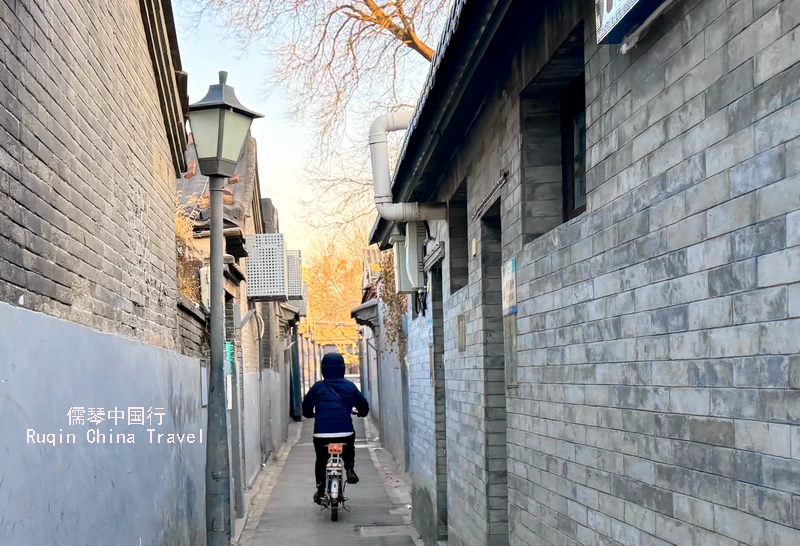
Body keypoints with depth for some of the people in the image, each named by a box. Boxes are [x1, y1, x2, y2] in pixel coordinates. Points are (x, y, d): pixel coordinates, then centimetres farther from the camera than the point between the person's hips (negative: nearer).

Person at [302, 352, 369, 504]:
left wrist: (311, 414, 36)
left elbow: (306, 408, 14)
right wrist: (360, 413, 38)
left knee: (321, 460, 21)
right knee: (349, 451, 32)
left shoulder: (318, 387, 4)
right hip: (346, 432, 1)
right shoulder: (349, 387, 6)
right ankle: (350, 468, 7)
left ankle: (320, 489, 16)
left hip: (322, 433, 0)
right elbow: (364, 406, 15)